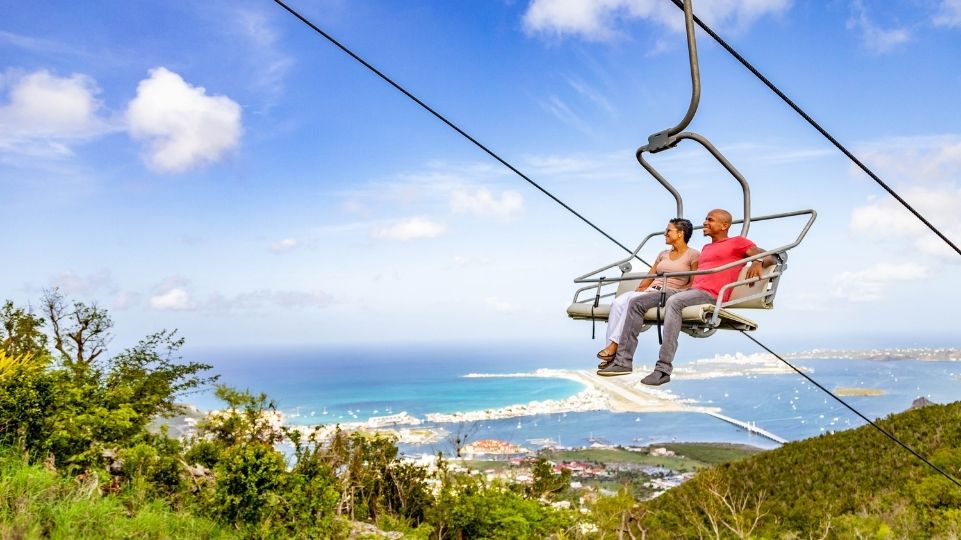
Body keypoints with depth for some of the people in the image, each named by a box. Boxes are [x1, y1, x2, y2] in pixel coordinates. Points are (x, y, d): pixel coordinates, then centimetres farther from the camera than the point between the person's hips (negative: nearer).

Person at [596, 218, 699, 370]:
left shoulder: (693, 255, 7)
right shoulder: (663, 254, 27)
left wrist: (678, 293, -16)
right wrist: (640, 288, 2)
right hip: (650, 291, 6)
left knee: (633, 300, -35)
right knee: (618, 302, -25)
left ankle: (614, 345, -36)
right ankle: (610, 350, -32)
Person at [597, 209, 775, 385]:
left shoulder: (737, 242, 10)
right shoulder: (706, 248, 34)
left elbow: (770, 257, 2)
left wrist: (758, 262, -20)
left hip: (711, 294, -9)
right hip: (689, 291, 9)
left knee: (673, 302, -40)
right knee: (636, 302, -5)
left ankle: (664, 369, -43)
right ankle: (624, 361, -9)